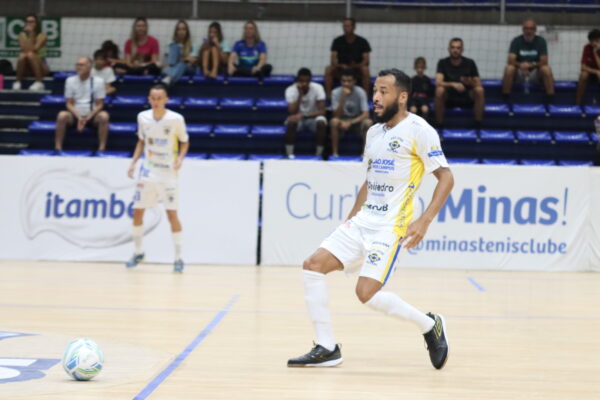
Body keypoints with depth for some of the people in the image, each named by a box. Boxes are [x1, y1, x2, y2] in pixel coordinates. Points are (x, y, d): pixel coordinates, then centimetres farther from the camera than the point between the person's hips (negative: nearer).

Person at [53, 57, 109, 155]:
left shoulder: (98, 81, -2)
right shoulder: (70, 80, 3)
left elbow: (99, 105, -2)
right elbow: (69, 104, 1)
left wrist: (87, 118, -16)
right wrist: (79, 117, -16)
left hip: (92, 115, -1)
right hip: (75, 115, 1)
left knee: (104, 115, -33)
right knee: (62, 115, -31)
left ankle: (101, 149, -28)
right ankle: (58, 149, -25)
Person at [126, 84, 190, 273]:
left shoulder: (176, 119, -13)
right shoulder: (143, 117, -2)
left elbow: (185, 142, 0)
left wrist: (180, 158, -18)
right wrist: (133, 162, 3)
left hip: (168, 172, -4)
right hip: (148, 170, 4)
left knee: (172, 214, -7)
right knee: (137, 212, 4)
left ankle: (178, 258, 4)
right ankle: (138, 253, 23)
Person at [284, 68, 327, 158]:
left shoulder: (318, 88, -18)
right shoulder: (290, 90, -18)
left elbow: (322, 111, -24)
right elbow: (292, 112, -27)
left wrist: (303, 115, -36)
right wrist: (300, 94, -34)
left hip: (313, 118, 0)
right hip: (298, 118, 0)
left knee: (321, 122, -34)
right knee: (291, 122, -34)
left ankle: (319, 154, -23)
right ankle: (289, 154, -27)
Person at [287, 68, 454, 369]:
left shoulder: (418, 130, -9)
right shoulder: (374, 132, 15)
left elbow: (446, 177, -12)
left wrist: (424, 221, -21)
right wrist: (351, 218, 20)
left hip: (391, 226, -8)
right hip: (363, 221, 8)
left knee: (367, 293, -18)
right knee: (313, 265, -4)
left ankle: (430, 325, 6)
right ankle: (326, 348, 4)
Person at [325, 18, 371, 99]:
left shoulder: (362, 41, -5)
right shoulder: (338, 41, -2)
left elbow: (366, 61, -11)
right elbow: (333, 59, -10)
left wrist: (356, 66, -32)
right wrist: (340, 65, -32)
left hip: (357, 70, -1)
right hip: (341, 70, 1)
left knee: (365, 70, -34)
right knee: (328, 69, -27)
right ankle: (328, 97, -29)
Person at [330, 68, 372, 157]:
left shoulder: (360, 92, -15)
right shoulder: (336, 92, -14)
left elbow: (366, 114, -21)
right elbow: (337, 115, -21)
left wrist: (350, 122, -34)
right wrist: (343, 98, -33)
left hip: (357, 120, 0)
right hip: (343, 120, 0)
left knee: (368, 122, -32)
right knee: (334, 121, -34)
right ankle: (335, 153, -26)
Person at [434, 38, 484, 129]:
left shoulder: (470, 63, -3)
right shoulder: (443, 63, -6)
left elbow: (479, 85, -4)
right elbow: (438, 82, -20)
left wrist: (470, 82, -28)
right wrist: (453, 84, -37)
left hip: (467, 98, 1)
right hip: (448, 98, -1)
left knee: (479, 90, -28)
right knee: (440, 90, -33)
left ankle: (478, 124, -19)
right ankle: (439, 125, -23)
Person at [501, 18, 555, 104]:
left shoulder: (541, 41, -5)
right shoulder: (516, 41, -5)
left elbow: (544, 62, -11)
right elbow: (511, 61, -15)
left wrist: (531, 65, -29)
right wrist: (521, 65, -36)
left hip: (536, 74, 0)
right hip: (519, 74, 0)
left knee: (546, 69, -30)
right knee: (509, 69, -31)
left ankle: (551, 100, -24)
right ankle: (505, 101, -22)